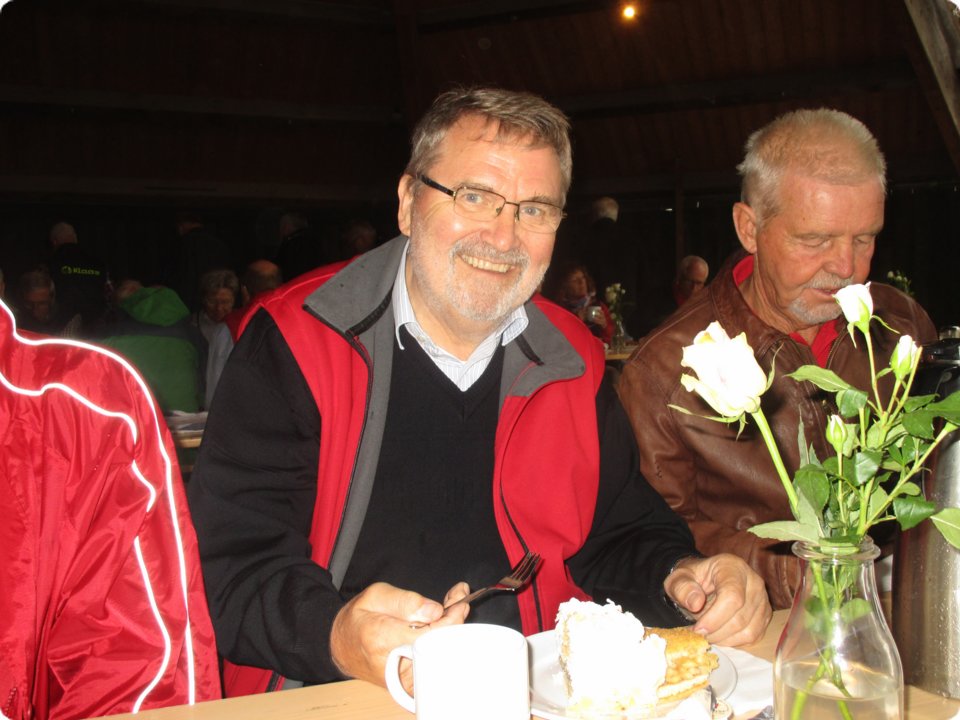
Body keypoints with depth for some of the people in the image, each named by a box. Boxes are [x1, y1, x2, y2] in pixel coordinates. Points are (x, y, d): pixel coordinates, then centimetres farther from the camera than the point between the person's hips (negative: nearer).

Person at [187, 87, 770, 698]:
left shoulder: (574, 363, 9)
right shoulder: (293, 343, -7)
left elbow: (619, 532, 17)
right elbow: (232, 566, -12)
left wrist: (680, 578, -5)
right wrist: (337, 635, -32)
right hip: (329, 698, -3)